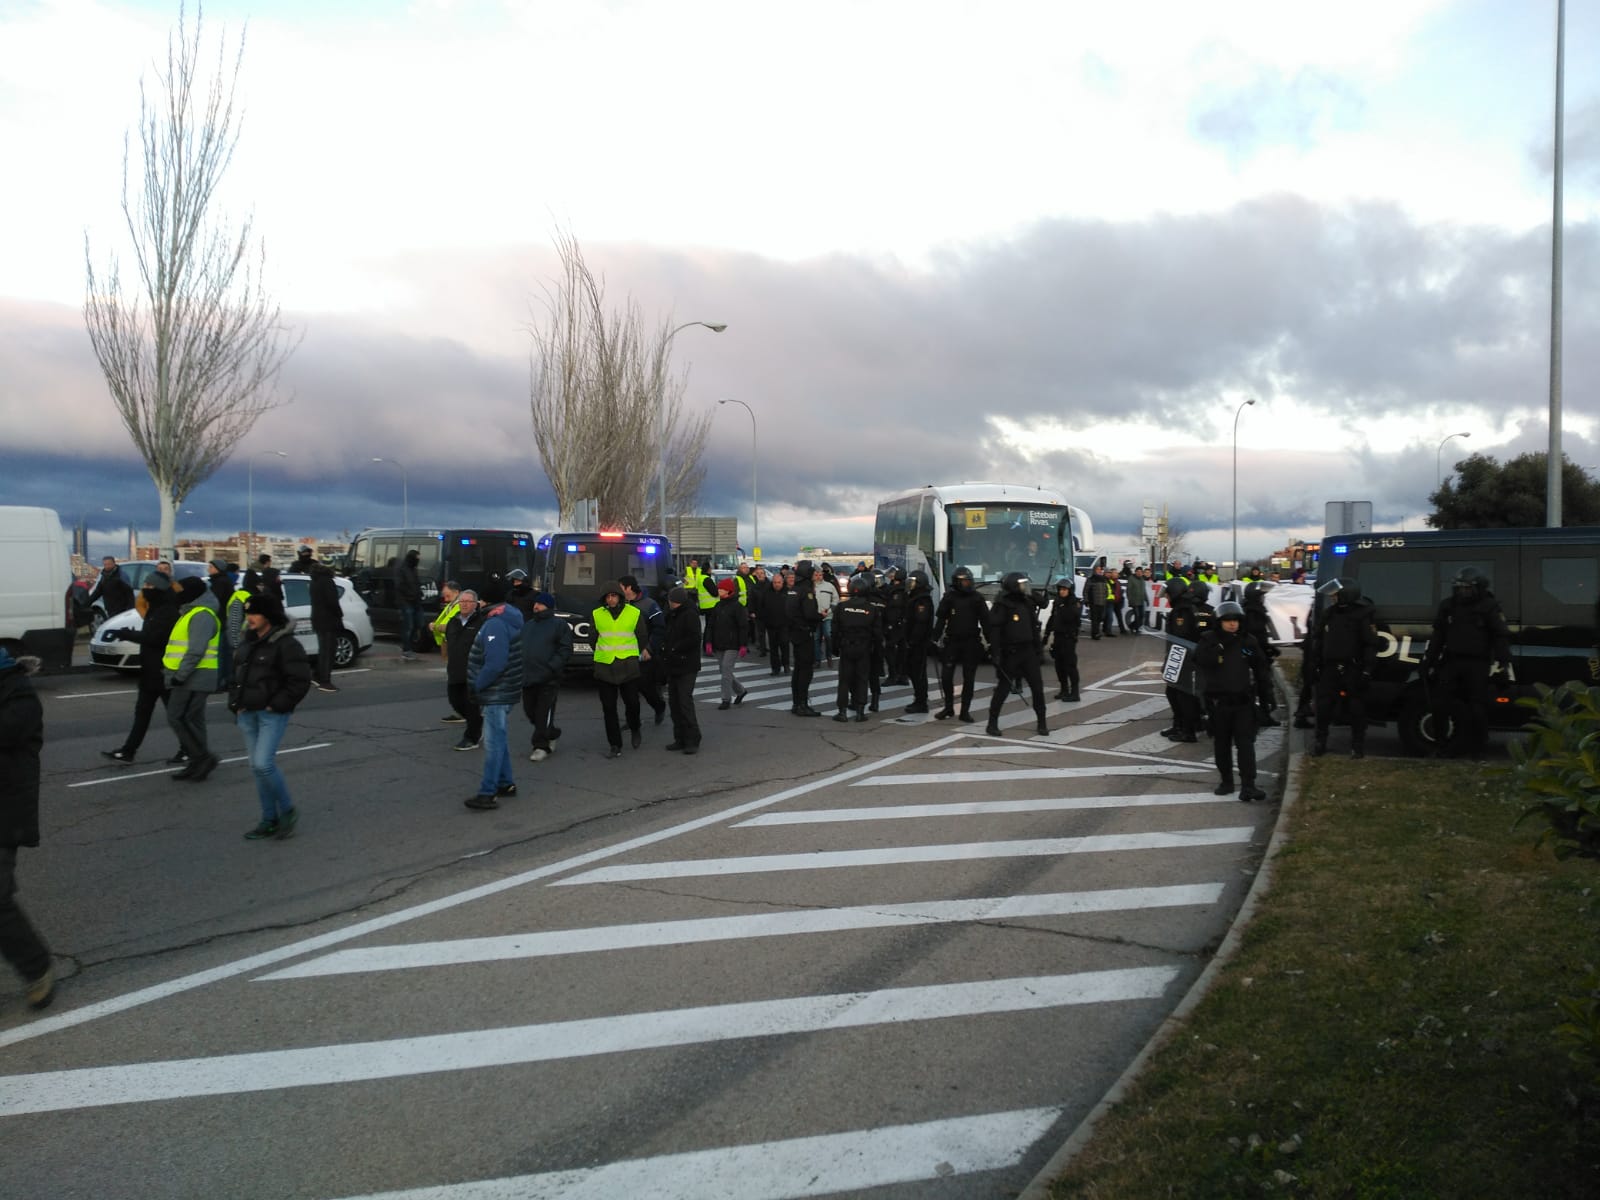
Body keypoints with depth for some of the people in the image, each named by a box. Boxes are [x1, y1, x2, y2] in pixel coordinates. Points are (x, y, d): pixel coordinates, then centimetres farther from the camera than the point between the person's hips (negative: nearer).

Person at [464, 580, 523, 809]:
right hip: (503, 691, 10)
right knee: (498, 739, 19)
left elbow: (494, 664, -29)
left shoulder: (495, 625, -21)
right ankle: (506, 783, 28)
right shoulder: (511, 619, 11)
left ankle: (488, 794, -7)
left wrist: (477, 686, -16)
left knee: (493, 742, -8)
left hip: (496, 693, -10)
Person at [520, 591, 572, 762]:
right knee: (530, 710, 10)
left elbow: (565, 650, -7)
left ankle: (542, 746, 2)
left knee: (544, 714, -6)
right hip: (527, 677, 7)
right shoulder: (527, 625, 20)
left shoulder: (559, 625, 0)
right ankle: (550, 736, 29)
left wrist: (551, 668, -18)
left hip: (548, 680, -6)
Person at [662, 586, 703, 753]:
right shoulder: (672, 615, 16)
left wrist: (674, 648, -15)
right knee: (674, 702, 10)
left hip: (686, 666, -9)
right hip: (673, 666, 9)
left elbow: (694, 639, -19)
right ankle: (680, 738, 18)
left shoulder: (690, 614, -12)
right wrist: (665, 647, 8)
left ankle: (692, 741, -6)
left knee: (685, 702, -11)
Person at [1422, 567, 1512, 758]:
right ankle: (1440, 743, 12)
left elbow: (1501, 637, -3)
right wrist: (1429, 661, 13)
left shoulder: (1489, 606, -2)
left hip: (1477, 664, -4)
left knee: (1477, 707, 0)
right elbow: (1437, 636, 16)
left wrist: (1504, 663, -11)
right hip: (1451, 661, 4)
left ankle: (1478, 746, 12)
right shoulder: (1448, 605, 11)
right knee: (1439, 703, 0)